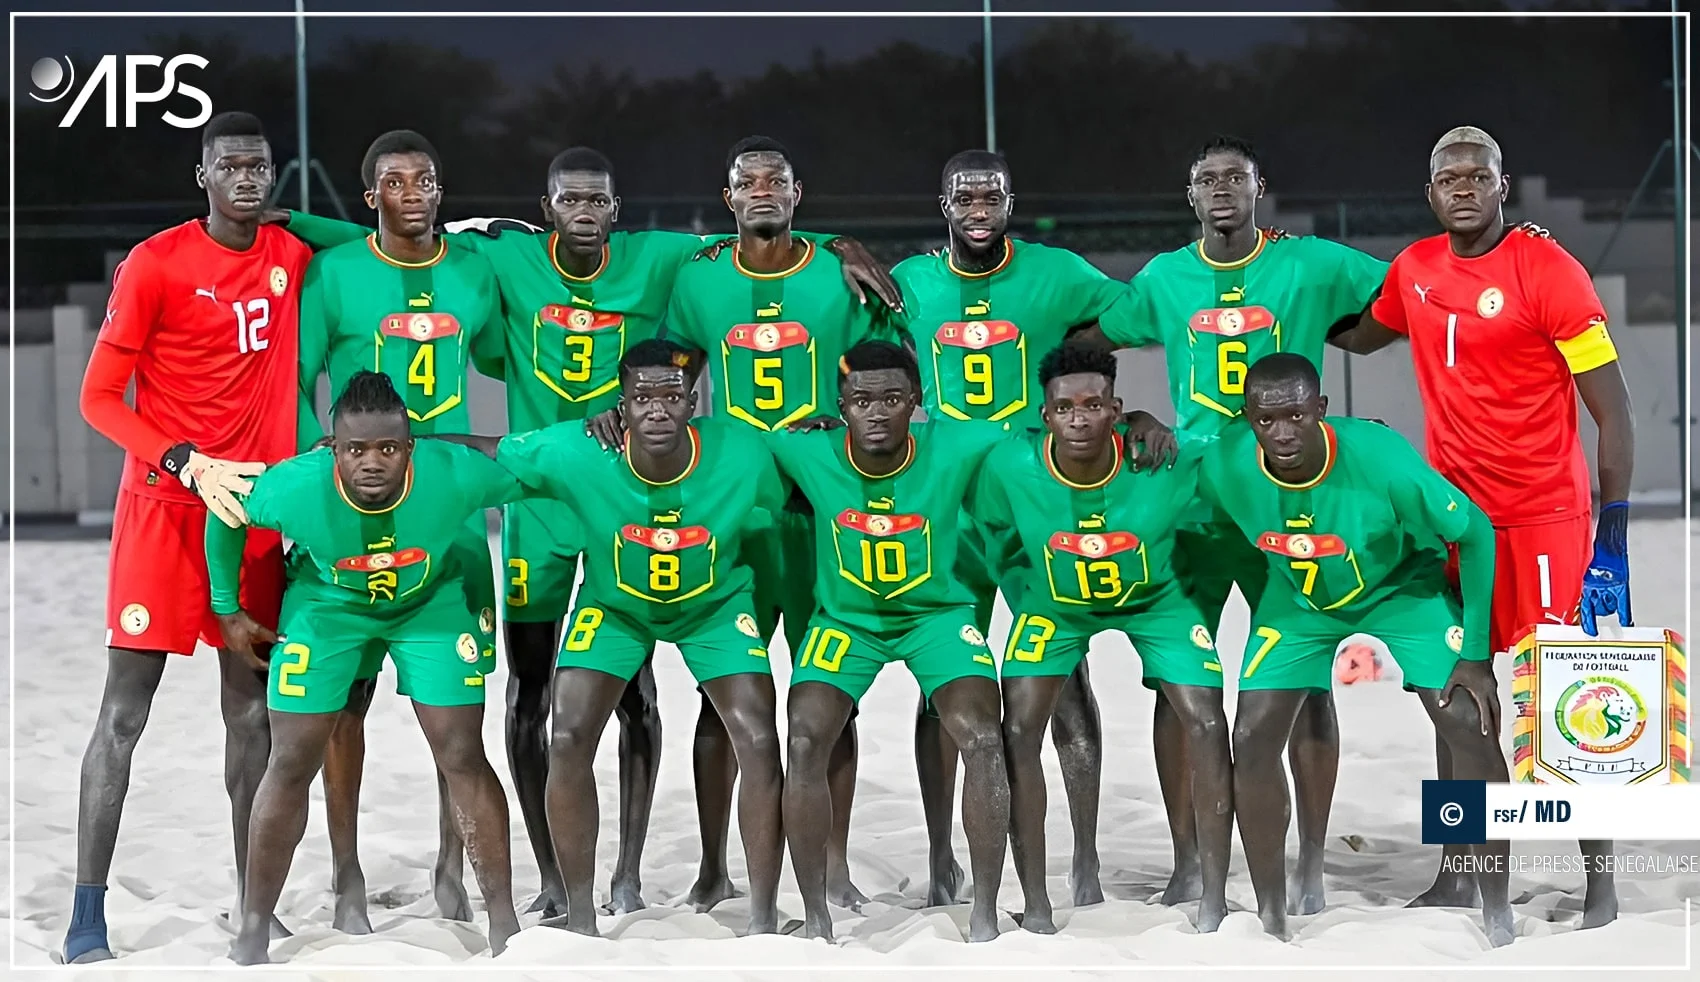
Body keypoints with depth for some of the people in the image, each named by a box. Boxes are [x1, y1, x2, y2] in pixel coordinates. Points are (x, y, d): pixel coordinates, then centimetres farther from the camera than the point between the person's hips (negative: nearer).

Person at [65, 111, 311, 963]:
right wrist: (189, 465, -19)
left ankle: (254, 901, 15)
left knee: (251, 707, 8)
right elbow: (99, 397, -8)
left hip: (255, 506, 5)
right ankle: (88, 913, -2)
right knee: (125, 709, -5)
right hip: (164, 505, -5)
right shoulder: (155, 263, -8)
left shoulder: (292, 257, 7)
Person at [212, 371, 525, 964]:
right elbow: (225, 515, -11)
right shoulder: (294, 486, -34)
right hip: (327, 605, 0)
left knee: (463, 759, -5)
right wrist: (228, 609, -4)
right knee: (292, 764, -2)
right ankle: (253, 933, 12)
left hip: (432, 603, 0)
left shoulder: (454, 474, -36)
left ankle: (504, 923, 8)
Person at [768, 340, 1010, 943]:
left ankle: (985, 916, -11)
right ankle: (814, 914, -5)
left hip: (937, 613, -1)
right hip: (845, 617, 1)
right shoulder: (808, 453, -18)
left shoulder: (955, 451, -20)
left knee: (983, 739, -22)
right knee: (804, 742, -20)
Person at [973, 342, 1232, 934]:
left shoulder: (1166, 464, -31)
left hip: (1155, 598, -1)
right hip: (1054, 604, 1)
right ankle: (1035, 902, 1)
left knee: (1208, 725, -11)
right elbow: (983, 534, -7)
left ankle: (1215, 900, 3)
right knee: (1019, 730, -12)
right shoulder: (1009, 467, -27)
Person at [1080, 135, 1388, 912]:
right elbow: (1090, 334, 20)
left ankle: (1311, 868, 11)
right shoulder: (1163, 278, 8)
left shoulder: (1312, 265, -1)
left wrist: (1347, 333, -6)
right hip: (1191, 500, 2)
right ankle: (1186, 864, 13)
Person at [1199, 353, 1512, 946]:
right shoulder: (1223, 467, -28)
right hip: (1298, 600, 2)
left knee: (1472, 727, -14)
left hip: (1402, 589, -2)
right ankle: (1271, 915, 9)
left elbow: (1475, 533, -22)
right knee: (1251, 741, -9)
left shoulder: (1379, 458, -35)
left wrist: (1475, 654, -20)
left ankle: (1497, 913, 3)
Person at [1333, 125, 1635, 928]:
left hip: (1545, 516, -6)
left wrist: (1614, 531, -16)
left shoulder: (1547, 271, -14)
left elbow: (1613, 411, -12)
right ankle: (1457, 872, 20)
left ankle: (1601, 878, 5)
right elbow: (1360, 335, 29)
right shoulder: (1414, 269, 5)